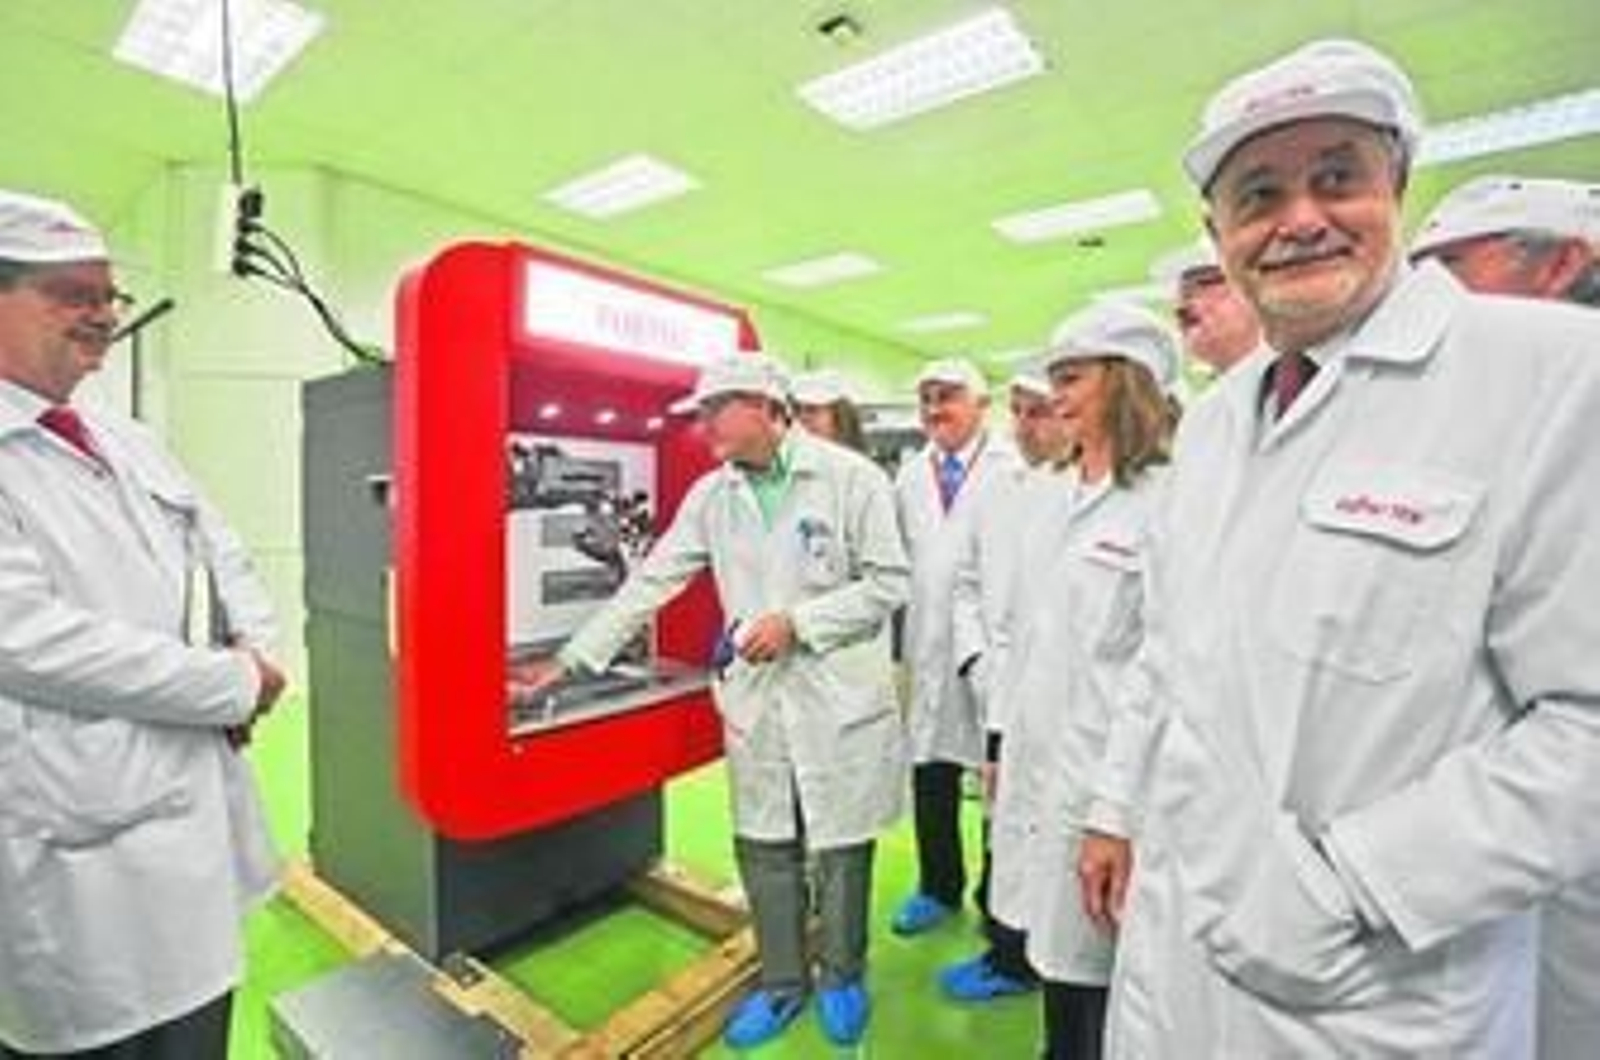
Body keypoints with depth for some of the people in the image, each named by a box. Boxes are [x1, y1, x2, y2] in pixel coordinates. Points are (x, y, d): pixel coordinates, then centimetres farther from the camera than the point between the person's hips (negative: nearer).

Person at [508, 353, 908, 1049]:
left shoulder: (851, 476, -10)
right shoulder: (710, 495, 2)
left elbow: (889, 582, -9)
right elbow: (648, 583, 4)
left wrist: (796, 621, -17)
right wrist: (570, 659, 3)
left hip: (840, 698, -3)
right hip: (755, 698, 4)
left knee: (840, 848, 12)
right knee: (763, 847, 14)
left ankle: (842, 977, 38)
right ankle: (781, 981, 38)